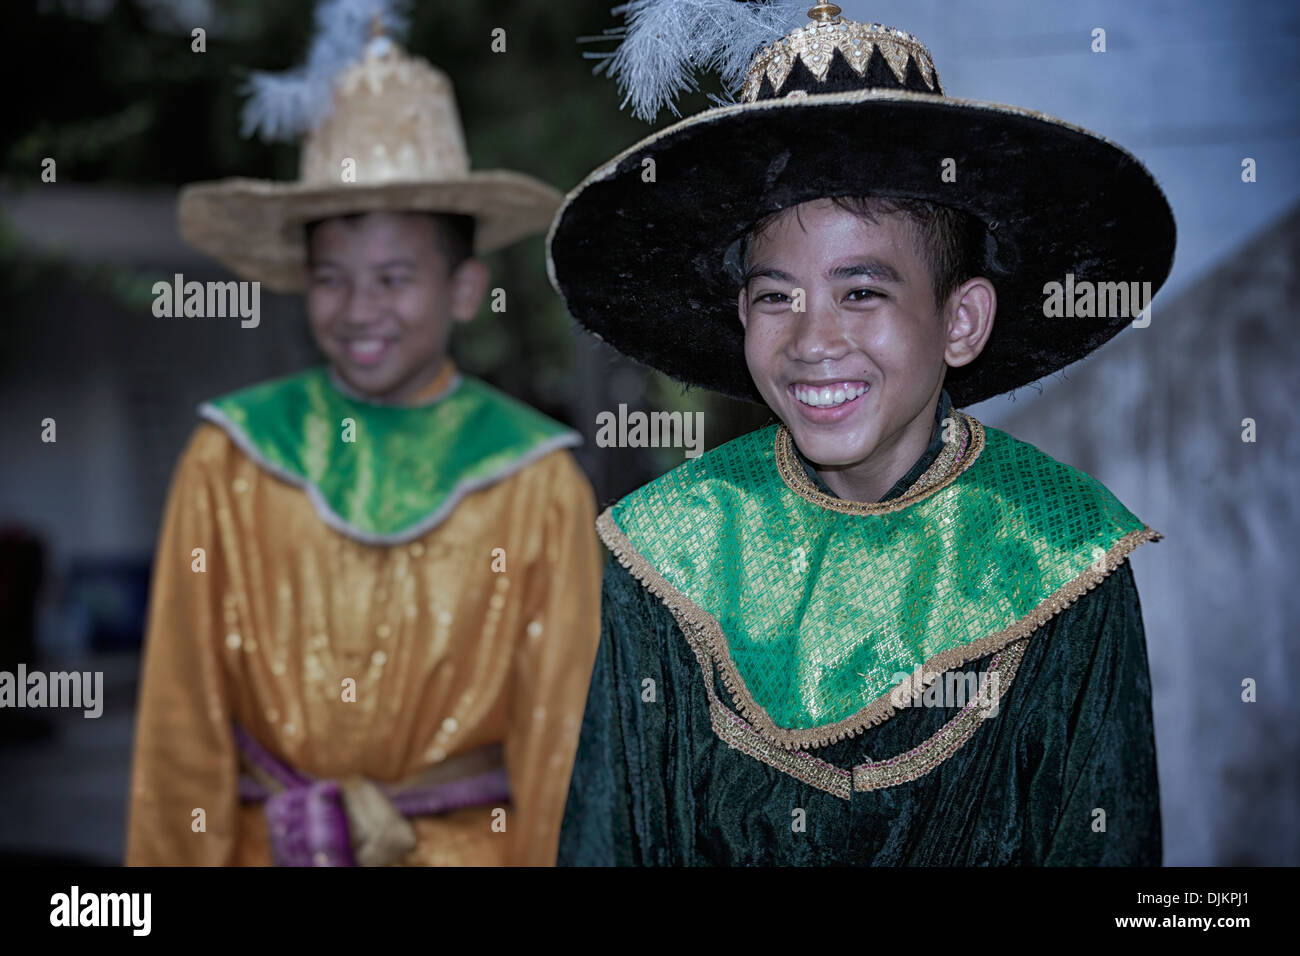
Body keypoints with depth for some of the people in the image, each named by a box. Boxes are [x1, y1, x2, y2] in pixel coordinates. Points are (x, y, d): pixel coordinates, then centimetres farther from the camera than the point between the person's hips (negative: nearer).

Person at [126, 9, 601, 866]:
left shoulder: (540, 488, -4)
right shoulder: (230, 464, -2)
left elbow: (556, 734, 1)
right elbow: (182, 717, 2)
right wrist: (180, 855, 2)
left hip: (471, 848, -1)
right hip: (266, 845, 1)